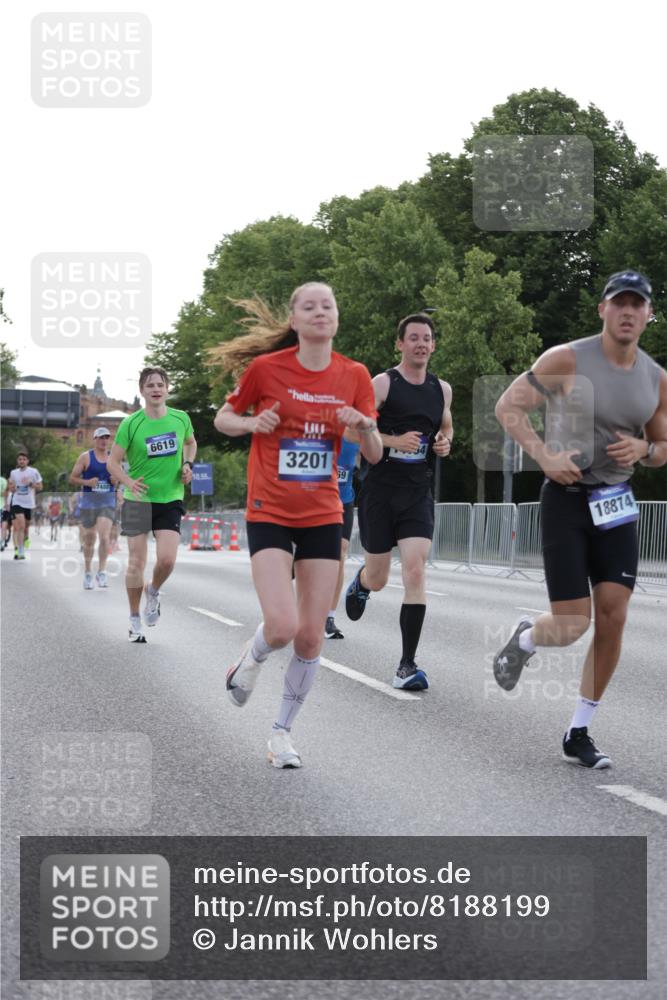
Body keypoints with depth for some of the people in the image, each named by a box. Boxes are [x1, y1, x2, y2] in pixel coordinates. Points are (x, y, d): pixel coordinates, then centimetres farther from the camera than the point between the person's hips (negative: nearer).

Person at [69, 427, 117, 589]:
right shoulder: (85, 457, 1)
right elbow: (72, 478, 1)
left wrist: (117, 480, -3)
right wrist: (86, 482, -16)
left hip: (108, 504, 1)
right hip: (89, 503, -1)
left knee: (104, 536, -17)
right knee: (89, 539, 7)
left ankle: (101, 571, -9)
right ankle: (88, 573, 22)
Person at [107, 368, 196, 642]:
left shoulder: (181, 419, 0)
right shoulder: (131, 424, -9)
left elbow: (190, 442, 22)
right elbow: (113, 461, -6)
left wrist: (188, 464, 3)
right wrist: (129, 482, -24)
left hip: (170, 499, 1)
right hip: (138, 499, -1)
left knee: (167, 559, -14)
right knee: (137, 563, -1)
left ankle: (153, 592, 20)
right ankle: (135, 619, 17)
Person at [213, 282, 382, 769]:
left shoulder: (354, 375, 1)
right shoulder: (267, 368, -7)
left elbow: (374, 455, 5)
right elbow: (223, 419, 7)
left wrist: (365, 425, -17)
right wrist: (251, 423, -14)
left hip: (323, 516, 3)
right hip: (269, 514, -3)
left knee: (312, 637, 1)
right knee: (282, 626, -18)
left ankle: (282, 731, 21)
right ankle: (251, 659, 19)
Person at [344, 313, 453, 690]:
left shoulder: (442, 389, 9)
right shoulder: (382, 383, -5)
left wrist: (445, 443, 5)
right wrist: (395, 441, -22)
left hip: (419, 493, 2)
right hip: (380, 490, -2)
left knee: (415, 571, -14)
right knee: (378, 579, 7)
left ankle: (408, 665, -11)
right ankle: (360, 584, 48)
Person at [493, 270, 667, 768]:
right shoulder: (567, 359, -10)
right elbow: (508, 406, -6)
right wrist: (545, 456, -18)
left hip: (617, 503, 5)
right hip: (567, 499, -5)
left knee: (613, 618, -4)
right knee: (572, 625, -8)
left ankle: (579, 735, 9)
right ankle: (525, 639, 30)